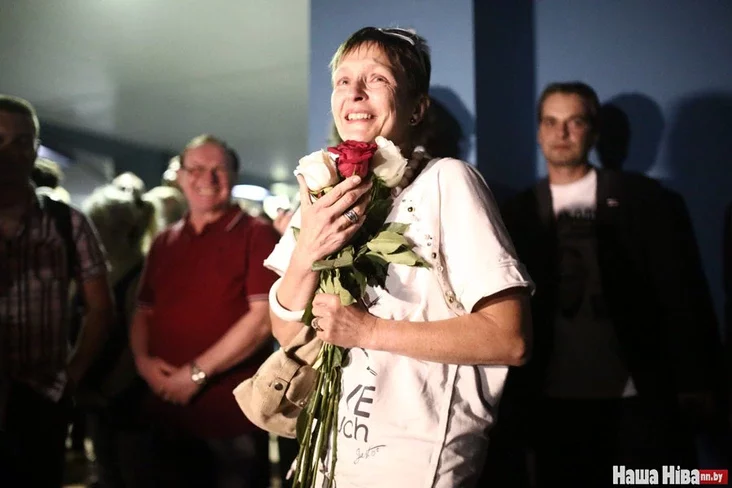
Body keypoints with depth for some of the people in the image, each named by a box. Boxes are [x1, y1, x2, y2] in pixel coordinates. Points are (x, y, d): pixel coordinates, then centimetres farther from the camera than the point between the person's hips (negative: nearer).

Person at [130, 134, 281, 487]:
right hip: (167, 411, 5)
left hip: (233, 416, -5)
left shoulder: (256, 235, -5)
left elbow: (265, 316, -15)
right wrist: (142, 359, -5)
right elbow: (143, 312, 16)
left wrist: (198, 372, -16)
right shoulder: (164, 243, 12)